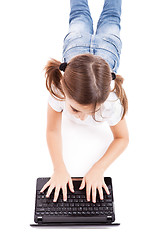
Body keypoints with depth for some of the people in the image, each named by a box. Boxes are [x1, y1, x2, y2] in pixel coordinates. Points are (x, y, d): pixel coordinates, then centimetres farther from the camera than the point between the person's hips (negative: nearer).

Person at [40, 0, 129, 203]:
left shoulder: (111, 101, -50)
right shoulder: (58, 90, -48)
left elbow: (122, 138, -31)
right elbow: (52, 130, -30)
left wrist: (99, 168, -47)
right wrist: (59, 168, -45)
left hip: (106, 50, 0)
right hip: (76, 48, 0)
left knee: (110, 20, 35)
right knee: (80, 17, 37)